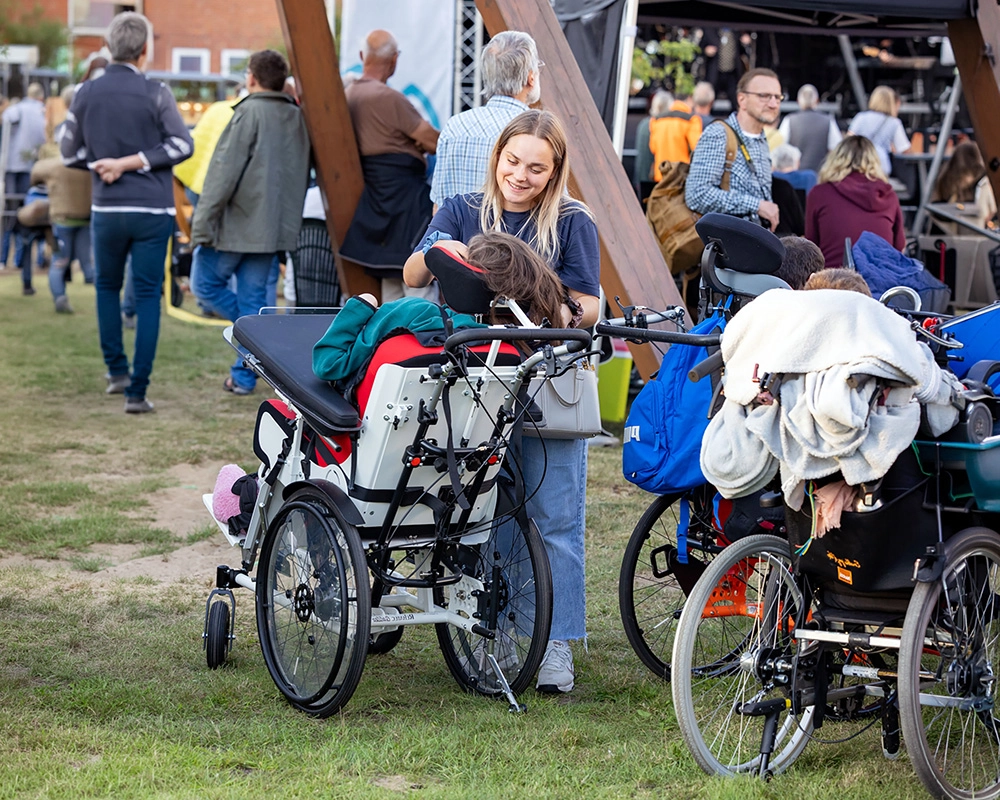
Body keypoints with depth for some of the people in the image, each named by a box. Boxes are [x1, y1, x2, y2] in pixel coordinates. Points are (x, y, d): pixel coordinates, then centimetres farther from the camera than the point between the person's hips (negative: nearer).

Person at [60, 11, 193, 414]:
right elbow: (181, 144, -11)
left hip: (106, 209, 2)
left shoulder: (86, 93, 0)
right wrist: (130, 163, -10)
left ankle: (116, 370, 21)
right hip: (152, 210, -2)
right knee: (148, 296, 2)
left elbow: (69, 152, 4)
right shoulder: (155, 93, -8)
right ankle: (137, 391, -3)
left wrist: (101, 162, 9)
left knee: (107, 286, 23)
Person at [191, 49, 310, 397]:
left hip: (238, 225, -7)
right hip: (274, 229, 7)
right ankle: (244, 377, 9)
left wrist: (203, 224, -13)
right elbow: (301, 176, 15)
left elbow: (224, 172, -16)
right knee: (254, 298, 10)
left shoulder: (250, 113, -13)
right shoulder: (297, 118, 10)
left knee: (207, 283, 8)